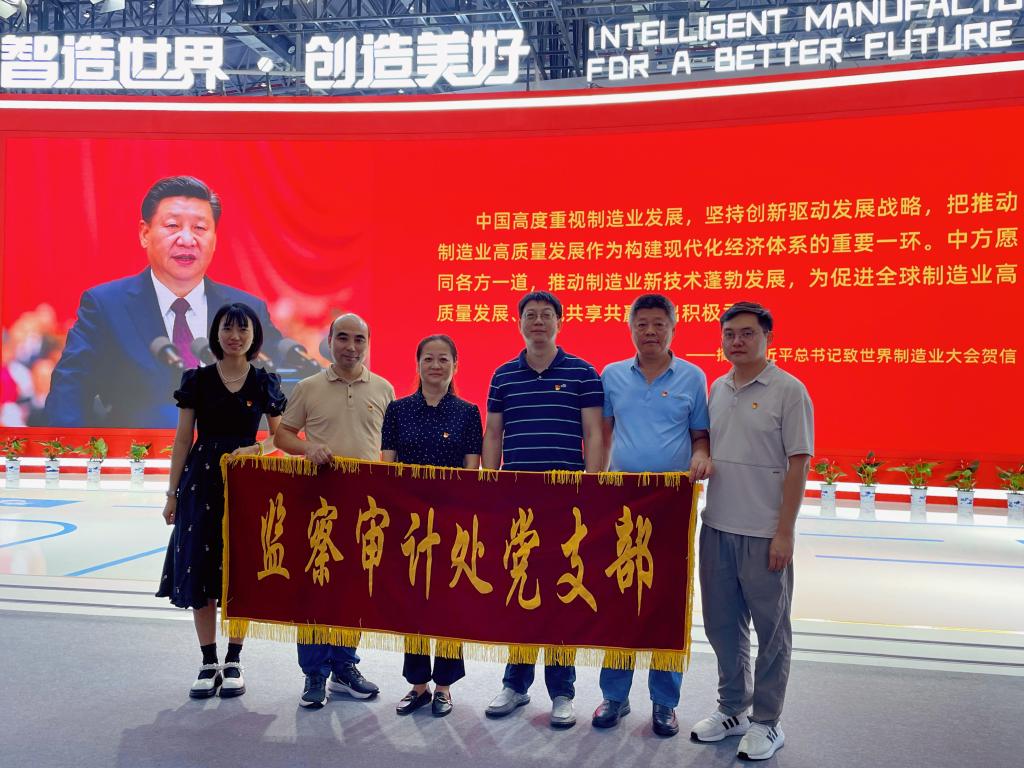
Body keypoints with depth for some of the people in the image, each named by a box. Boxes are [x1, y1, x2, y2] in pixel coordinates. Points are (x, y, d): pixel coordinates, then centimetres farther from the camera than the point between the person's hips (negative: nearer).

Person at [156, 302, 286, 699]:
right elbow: (183, 440, 4)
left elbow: (279, 437, 9)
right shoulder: (197, 380, 3)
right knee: (199, 570, 3)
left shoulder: (265, 383, 3)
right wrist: (173, 493, 3)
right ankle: (208, 663, 17)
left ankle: (233, 662, 18)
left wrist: (254, 449, -11)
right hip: (202, 482, 0)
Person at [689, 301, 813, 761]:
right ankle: (731, 710, 32)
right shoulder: (717, 388, 10)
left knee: (770, 631, 7)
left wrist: (784, 532, -15)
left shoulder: (788, 391, -8)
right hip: (716, 528, 6)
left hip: (763, 534, -6)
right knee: (723, 625, 15)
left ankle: (766, 723, 21)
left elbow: (798, 464, -11)